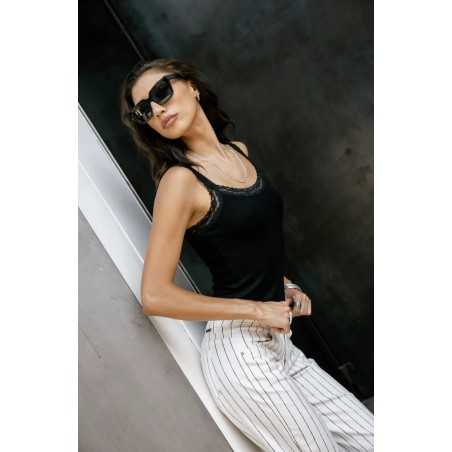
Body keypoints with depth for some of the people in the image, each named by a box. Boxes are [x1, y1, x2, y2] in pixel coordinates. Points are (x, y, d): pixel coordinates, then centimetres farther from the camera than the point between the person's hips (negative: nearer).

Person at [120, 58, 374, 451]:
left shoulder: (240, 152, 9)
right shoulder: (180, 180, -14)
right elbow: (155, 296, -19)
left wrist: (283, 284, 9)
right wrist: (256, 310, -15)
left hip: (277, 343, 8)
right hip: (239, 349, -7)